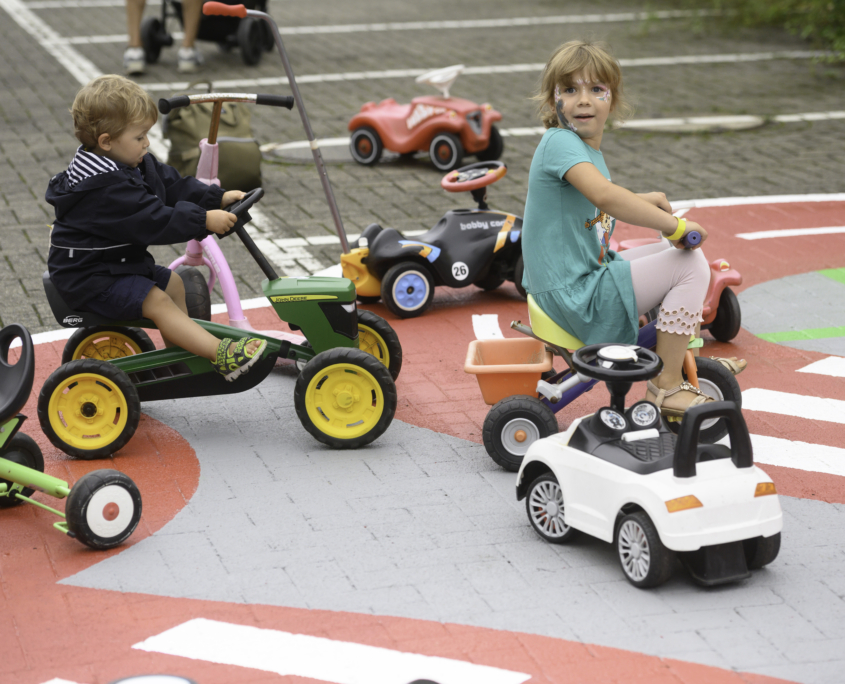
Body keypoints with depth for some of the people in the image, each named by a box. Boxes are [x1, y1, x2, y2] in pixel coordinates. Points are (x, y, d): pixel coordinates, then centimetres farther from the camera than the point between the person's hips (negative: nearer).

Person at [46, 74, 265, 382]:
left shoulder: (134, 165, 4)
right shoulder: (106, 190, -29)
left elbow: (172, 185, 6)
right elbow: (154, 221, -32)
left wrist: (217, 198, -3)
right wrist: (203, 220, -31)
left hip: (118, 263, 11)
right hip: (88, 276, -11)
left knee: (173, 283, 17)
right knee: (157, 303, -21)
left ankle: (181, 351, 25)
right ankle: (222, 355, -29)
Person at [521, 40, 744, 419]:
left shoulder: (587, 148, 11)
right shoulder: (559, 141, -20)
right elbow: (604, 195, -37)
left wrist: (643, 201, 22)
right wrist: (675, 225, -30)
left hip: (584, 277, 10)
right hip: (575, 297, -10)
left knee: (673, 255, 22)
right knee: (692, 266, -12)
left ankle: (673, 356, 33)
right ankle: (666, 386, -4)